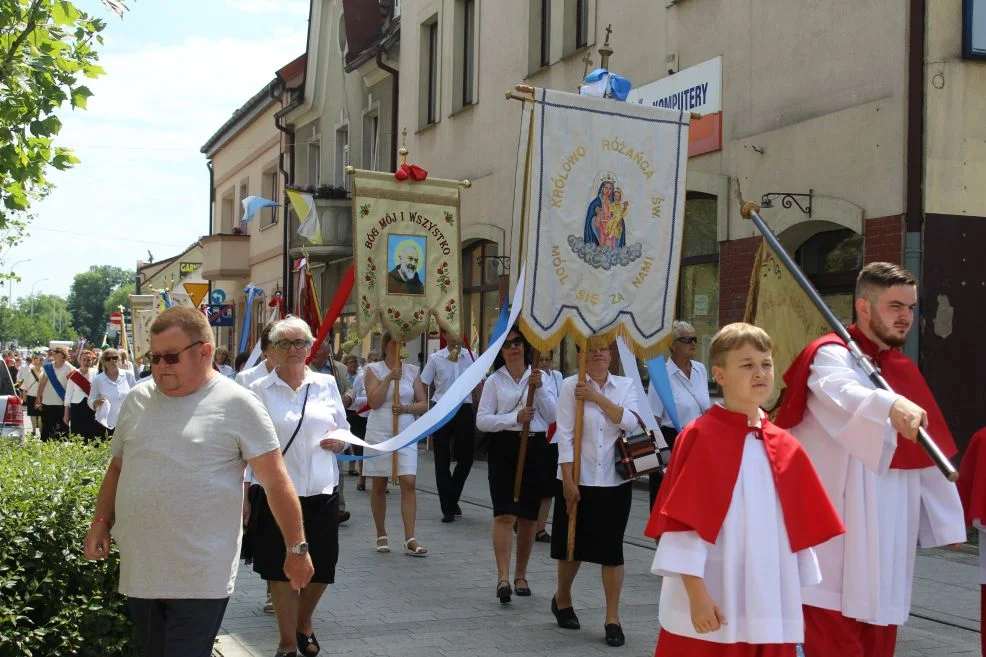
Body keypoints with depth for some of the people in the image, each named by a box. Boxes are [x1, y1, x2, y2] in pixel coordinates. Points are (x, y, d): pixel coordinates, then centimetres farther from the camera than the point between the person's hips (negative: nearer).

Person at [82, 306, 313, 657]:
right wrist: (101, 522, 8)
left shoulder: (238, 405, -7)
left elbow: (276, 482, -5)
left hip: (201, 580, -5)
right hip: (138, 572, 6)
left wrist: (297, 548, -4)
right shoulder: (137, 400, 9)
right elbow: (117, 468, 21)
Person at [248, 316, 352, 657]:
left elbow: (344, 429, 15)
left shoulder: (326, 384, 7)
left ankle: (304, 624, 36)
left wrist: (340, 439, -9)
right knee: (282, 568, 3)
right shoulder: (259, 390, -1)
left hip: (322, 492, 3)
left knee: (320, 568, 8)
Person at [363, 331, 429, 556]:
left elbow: (423, 404, 6)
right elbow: (374, 402, -9)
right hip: (379, 433, -1)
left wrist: (407, 408, -13)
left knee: (408, 483, -10)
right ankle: (381, 536, 19)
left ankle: (410, 540, -10)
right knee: (379, 485, 6)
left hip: (405, 433, 1)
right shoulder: (374, 369, 2)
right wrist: (389, 378, -16)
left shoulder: (412, 371, 8)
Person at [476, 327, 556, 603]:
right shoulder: (494, 381, 5)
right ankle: (503, 577, -16)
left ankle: (521, 576, 21)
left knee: (528, 517, 8)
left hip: (535, 448, 2)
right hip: (504, 448, -2)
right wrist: (516, 418, -15)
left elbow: (552, 416, 0)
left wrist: (539, 389, -13)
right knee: (505, 515, -12)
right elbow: (482, 420, -3)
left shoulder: (541, 377, 8)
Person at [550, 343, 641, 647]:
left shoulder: (625, 385, 5)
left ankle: (613, 618, 9)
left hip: (614, 482, 1)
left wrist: (597, 398, -16)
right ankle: (562, 600, 37)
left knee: (612, 549, 1)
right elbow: (565, 435, -7)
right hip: (579, 480, -1)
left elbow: (631, 422, -11)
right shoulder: (571, 386, -3)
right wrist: (568, 481, -12)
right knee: (573, 545, 12)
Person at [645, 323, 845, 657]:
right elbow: (682, 522, -12)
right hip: (711, 609, -5)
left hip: (771, 613, 5)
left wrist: (798, 600, 12)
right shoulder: (700, 438, -9)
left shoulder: (786, 449, 8)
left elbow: (798, 528, 13)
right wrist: (696, 594, -16)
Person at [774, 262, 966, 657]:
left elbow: (930, 457, 15)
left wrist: (947, 520, 13)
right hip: (835, 533, -7)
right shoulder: (831, 357, -8)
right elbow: (844, 396, -33)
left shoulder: (905, 372, 14)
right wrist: (890, 405, -53)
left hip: (887, 539, 7)